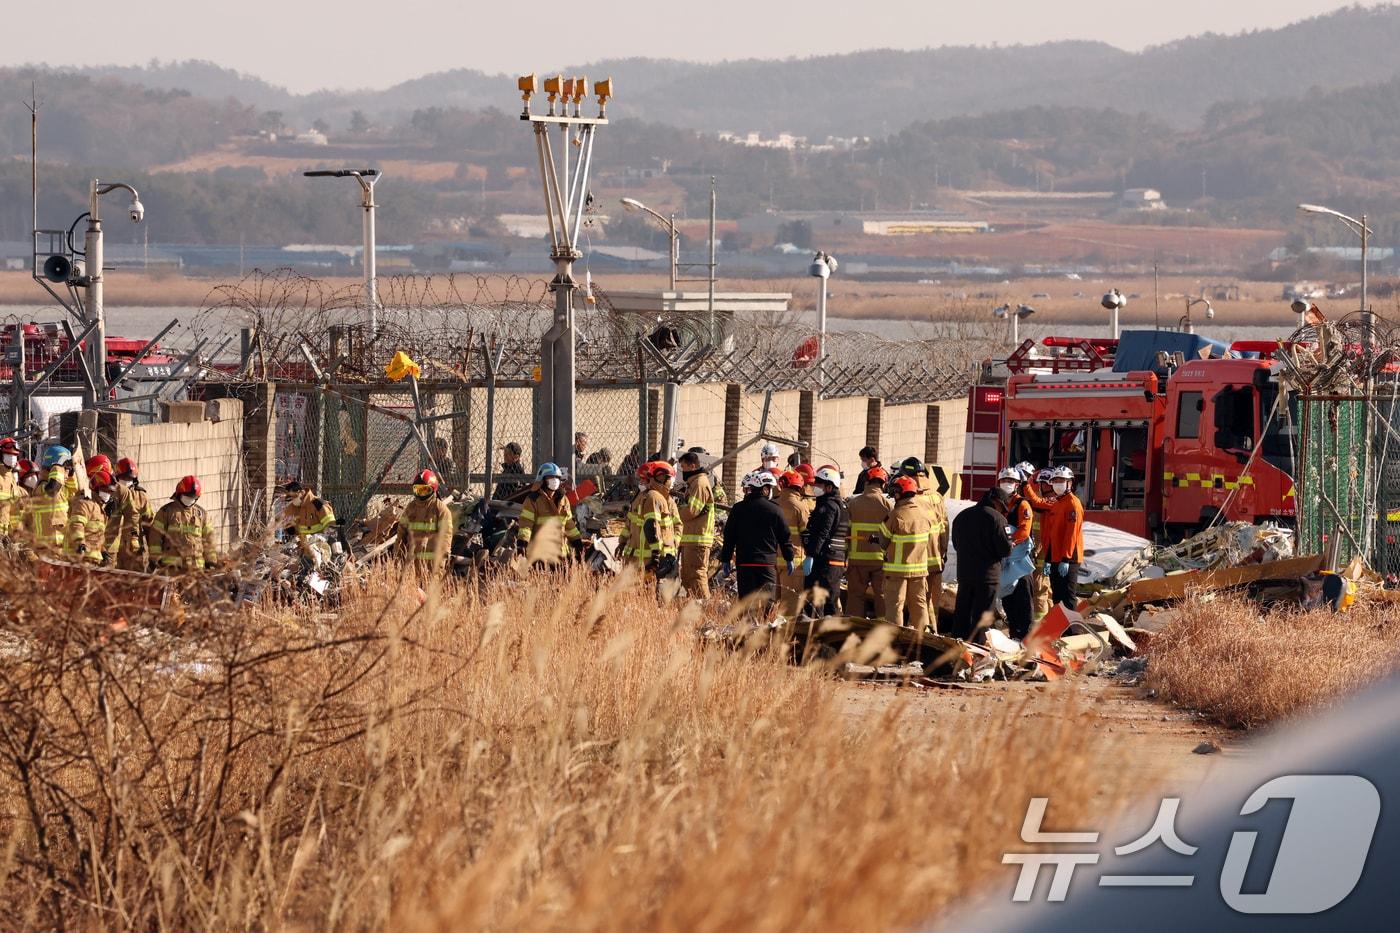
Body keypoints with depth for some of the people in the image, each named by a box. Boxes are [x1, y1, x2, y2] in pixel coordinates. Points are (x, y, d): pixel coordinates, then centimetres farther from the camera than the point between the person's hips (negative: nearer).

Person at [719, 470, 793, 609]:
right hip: (768, 563, -1)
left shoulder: (738, 509, 4)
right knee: (767, 600, 0)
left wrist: (726, 559, 13)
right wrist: (789, 558, 16)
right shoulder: (774, 509, -2)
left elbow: (729, 536, 6)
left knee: (745, 599, 2)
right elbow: (785, 536, 4)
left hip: (744, 563, 1)